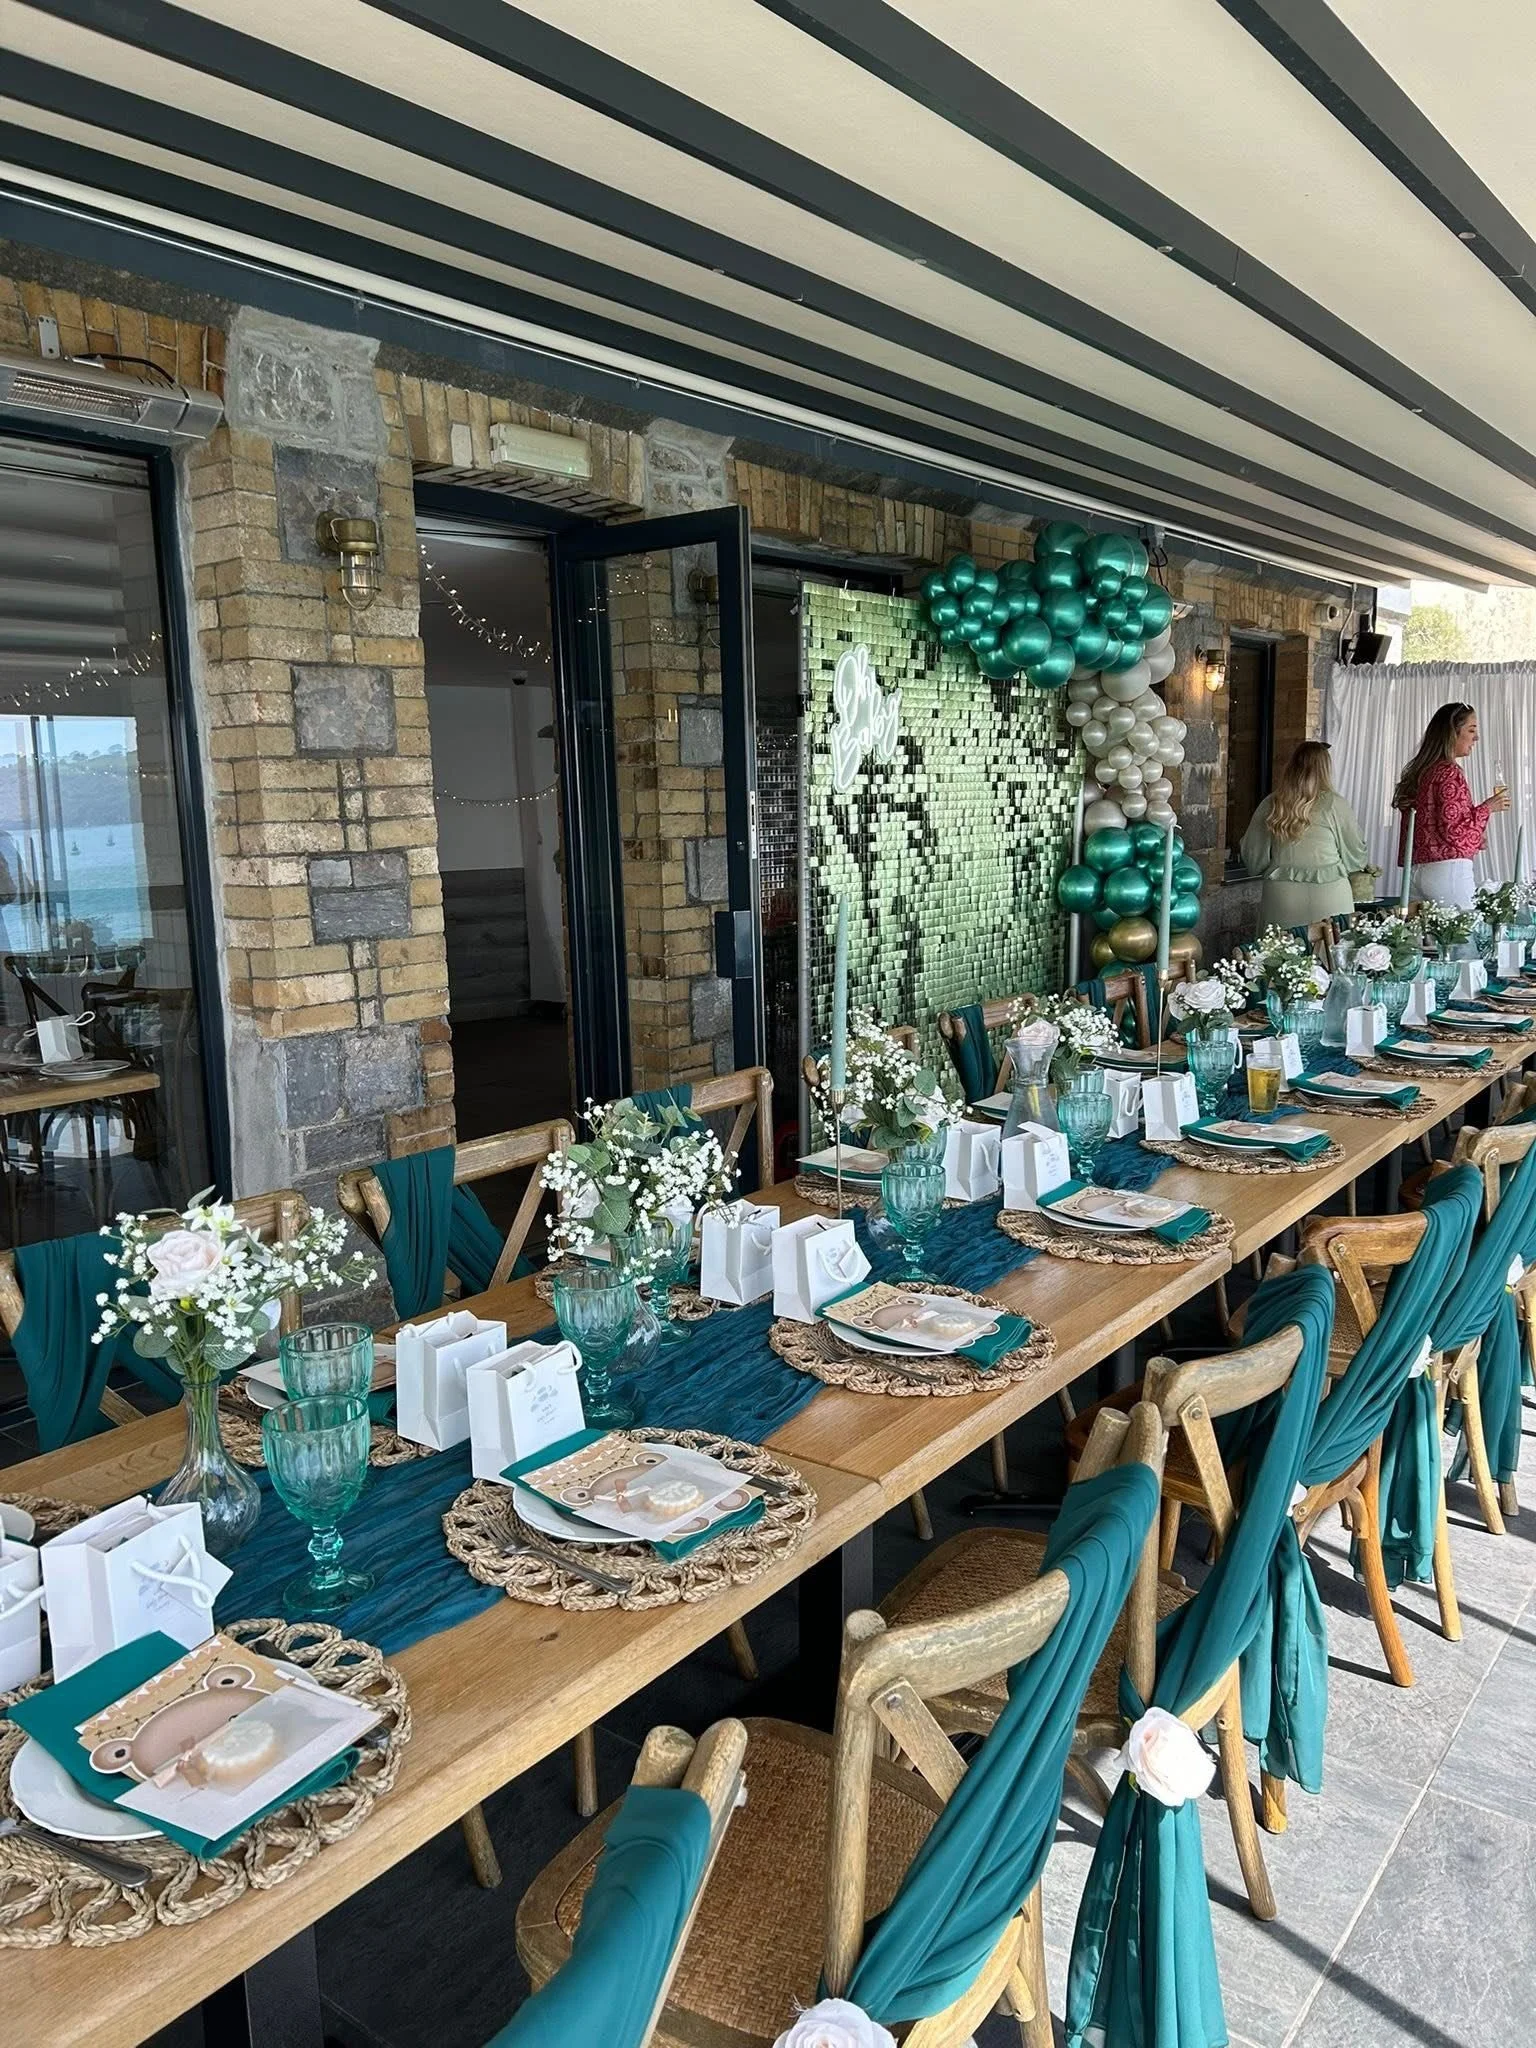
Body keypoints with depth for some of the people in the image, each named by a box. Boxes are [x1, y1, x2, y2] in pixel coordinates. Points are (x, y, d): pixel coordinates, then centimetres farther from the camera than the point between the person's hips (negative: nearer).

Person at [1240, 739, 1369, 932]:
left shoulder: (1270, 805, 0)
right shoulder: (1333, 804, -6)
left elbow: (1253, 859, 7)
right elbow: (1355, 854, 5)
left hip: (1280, 900, 2)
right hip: (1327, 898, -2)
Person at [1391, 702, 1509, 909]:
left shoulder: (1417, 772, 15)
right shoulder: (1450, 773, -9)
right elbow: (1453, 830, -15)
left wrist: (1474, 839, 24)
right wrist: (1487, 808, -2)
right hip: (1447, 869, -8)